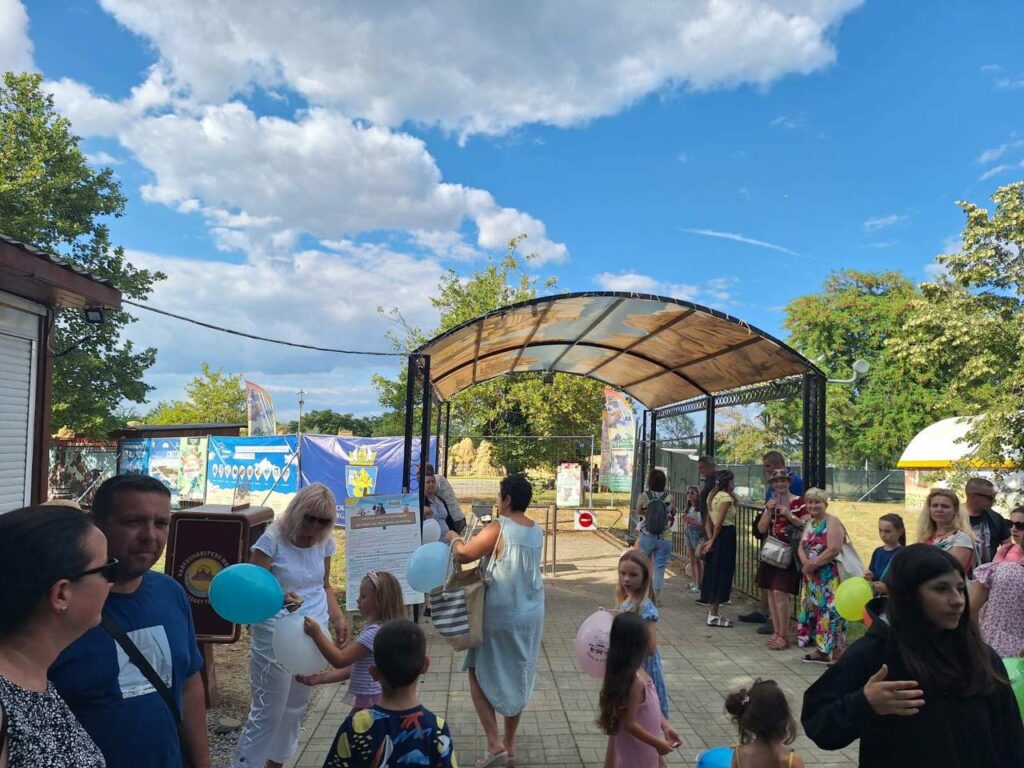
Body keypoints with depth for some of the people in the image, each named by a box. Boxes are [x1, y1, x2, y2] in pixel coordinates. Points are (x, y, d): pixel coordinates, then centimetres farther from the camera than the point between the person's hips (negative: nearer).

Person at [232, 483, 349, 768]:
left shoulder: (325, 542, 2)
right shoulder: (273, 540, -15)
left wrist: (338, 618, 2)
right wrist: (277, 597, -36)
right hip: (276, 637, -6)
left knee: (296, 707, 18)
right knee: (268, 711, 0)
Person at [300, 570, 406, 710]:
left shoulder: (375, 631, -23)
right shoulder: (374, 628, 9)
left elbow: (340, 660, -24)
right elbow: (352, 666, 11)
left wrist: (317, 634, -21)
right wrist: (321, 678, 5)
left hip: (369, 701, -10)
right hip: (367, 699, 10)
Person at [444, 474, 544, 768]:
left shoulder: (498, 529, -19)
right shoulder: (536, 531, 3)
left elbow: (462, 555, -24)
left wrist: (454, 537, -4)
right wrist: (483, 536, 16)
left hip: (500, 616, -6)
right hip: (530, 614, 6)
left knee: (479, 674, 11)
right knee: (517, 678, 17)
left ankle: (495, 743, 4)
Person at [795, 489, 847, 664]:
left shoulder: (832, 522, -9)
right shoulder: (810, 523, 16)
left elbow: (833, 549, -20)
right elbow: (802, 547, 10)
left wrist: (813, 564, -16)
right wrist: (805, 562, -10)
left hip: (830, 577, -8)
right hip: (812, 577, 8)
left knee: (829, 611, -8)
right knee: (814, 610, 11)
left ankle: (837, 654, -1)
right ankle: (821, 651, 21)